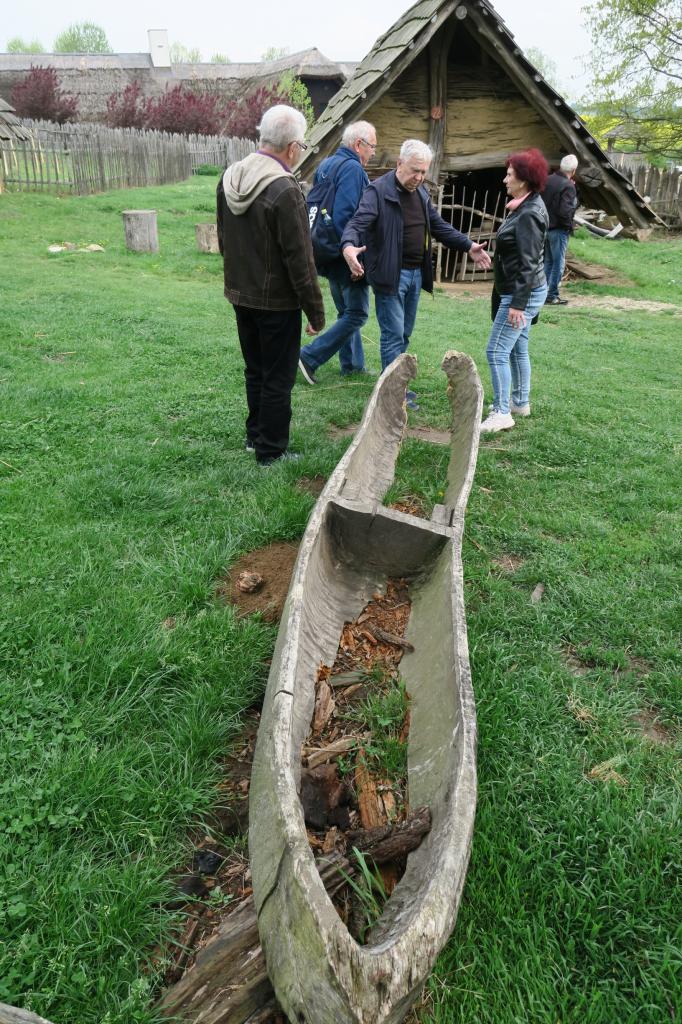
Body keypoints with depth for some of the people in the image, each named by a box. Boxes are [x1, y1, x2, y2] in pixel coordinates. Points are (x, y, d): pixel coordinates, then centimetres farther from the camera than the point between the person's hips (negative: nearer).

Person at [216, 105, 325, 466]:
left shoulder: (229, 178, 3)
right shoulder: (285, 191, -22)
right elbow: (300, 261, -20)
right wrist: (315, 311, -12)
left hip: (240, 294, 8)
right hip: (277, 301, -8)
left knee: (255, 370, 21)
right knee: (277, 378, 4)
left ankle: (255, 435, 34)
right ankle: (270, 451, 14)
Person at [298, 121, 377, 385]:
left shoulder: (326, 164, 13)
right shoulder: (353, 168, -16)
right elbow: (345, 216, -25)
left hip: (329, 254, 10)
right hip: (347, 258, -10)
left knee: (346, 312, 18)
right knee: (356, 314, -3)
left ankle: (352, 364, 25)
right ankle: (310, 357, -8)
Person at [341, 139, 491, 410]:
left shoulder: (421, 192, 14)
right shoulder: (378, 190, -11)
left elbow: (439, 225, 21)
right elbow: (358, 222, -22)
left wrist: (468, 246, 13)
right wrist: (349, 246, -44)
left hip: (416, 273, 8)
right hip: (390, 275, -8)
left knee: (404, 334, 13)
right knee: (393, 334, -6)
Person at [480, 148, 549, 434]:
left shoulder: (529, 214, -19)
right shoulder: (526, 207, 11)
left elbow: (529, 263, -24)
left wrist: (518, 304, -25)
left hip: (524, 293, -10)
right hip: (519, 292, 10)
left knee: (496, 351, -9)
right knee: (517, 348, 18)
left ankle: (502, 413, -4)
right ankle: (521, 402, 30)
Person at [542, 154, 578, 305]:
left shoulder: (548, 180, 4)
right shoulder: (568, 186, -18)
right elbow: (565, 211, -24)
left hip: (545, 227, 7)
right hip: (559, 229, -7)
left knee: (548, 261, 17)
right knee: (558, 263, 2)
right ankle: (552, 296, 5)